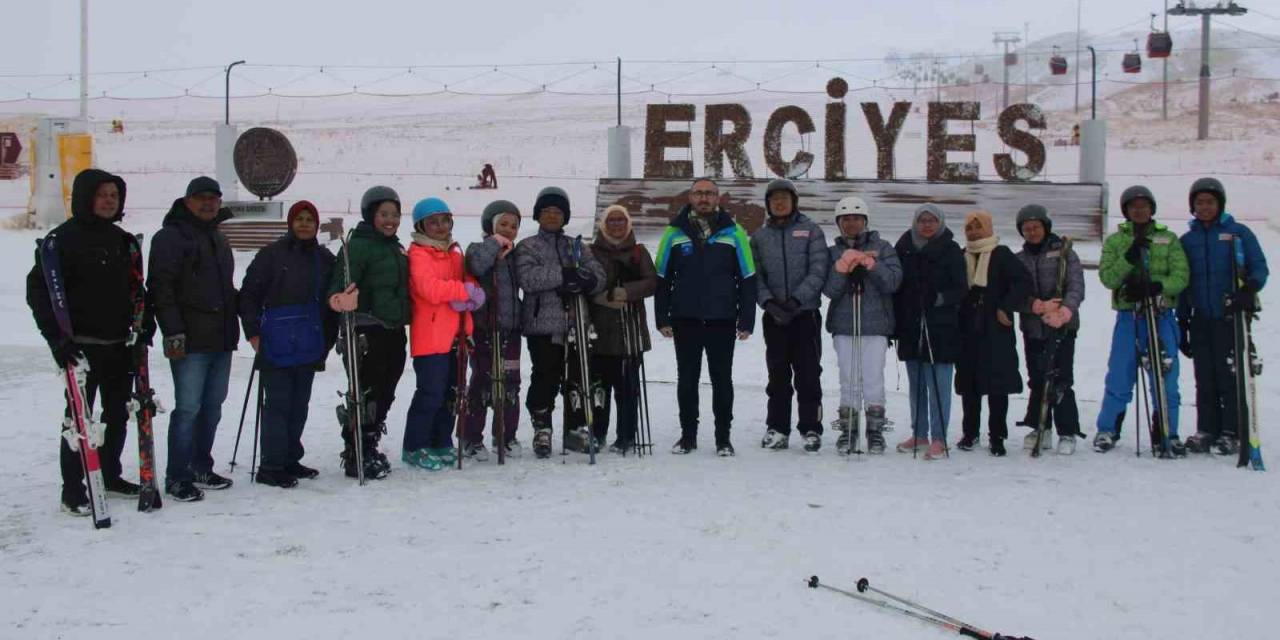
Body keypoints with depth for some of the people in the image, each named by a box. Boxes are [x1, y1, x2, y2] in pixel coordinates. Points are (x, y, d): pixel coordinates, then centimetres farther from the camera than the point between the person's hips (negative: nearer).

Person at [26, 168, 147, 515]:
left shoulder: (123, 240, 12)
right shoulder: (63, 239, -9)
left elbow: (135, 288, 24)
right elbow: (39, 291, -12)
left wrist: (144, 324, 12)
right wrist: (58, 339, -18)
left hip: (121, 344, 7)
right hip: (83, 346, -7)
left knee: (118, 413, 14)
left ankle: (111, 474, 29)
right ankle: (73, 490, 2)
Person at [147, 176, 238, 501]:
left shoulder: (218, 239, 20)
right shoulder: (170, 237, -6)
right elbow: (160, 287, -14)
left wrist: (233, 325, 21)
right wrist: (173, 331, -20)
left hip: (221, 340, 8)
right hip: (190, 340, -8)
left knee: (212, 407, 12)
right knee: (188, 408, -7)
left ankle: (201, 468, 22)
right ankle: (177, 477, -1)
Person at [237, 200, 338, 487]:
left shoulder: (324, 259, 11)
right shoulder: (271, 254, -2)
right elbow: (248, 294, -2)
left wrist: (329, 339, 14)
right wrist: (253, 332, -7)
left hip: (309, 347, 5)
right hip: (277, 346, -5)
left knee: (299, 404, 10)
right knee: (277, 404, -5)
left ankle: (290, 460, 21)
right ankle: (271, 467, 0)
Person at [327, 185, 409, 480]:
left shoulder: (396, 248, 16)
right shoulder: (358, 246, -9)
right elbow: (341, 285, -20)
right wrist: (341, 299, -40)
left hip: (394, 332, 8)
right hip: (368, 333, -8)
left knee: (384, 394, 13)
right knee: (366, 394, -7)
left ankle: (369, 449, 26)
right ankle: (355, 456, 1)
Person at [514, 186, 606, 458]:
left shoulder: (579, 248, 16)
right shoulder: (527, 247, 6)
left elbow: (599, 277, 4)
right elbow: (527, 279, -12)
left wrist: (580, 282, -17)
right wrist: (564, 274, -20)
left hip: (575, 324, 3)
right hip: (542, 325, -3)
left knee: (577, 379, 4)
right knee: (545, 379, -4)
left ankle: (576, 429, 15)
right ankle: (542, 429, 7)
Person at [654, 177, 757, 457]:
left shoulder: (734, 233, 3)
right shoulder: (674, 233, 4)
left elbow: (747, 279, 4)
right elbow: (662, 279, 7)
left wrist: (746, 321, -2)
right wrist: (662, 319, 1)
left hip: (722, 321, -1)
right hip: (685, 321, 1)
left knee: (722, 379, 5)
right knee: (686, 379, 7)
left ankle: (723, 437, 13)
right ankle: (688, 434, 18)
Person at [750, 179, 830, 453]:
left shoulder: (810, 230, 2)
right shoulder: (759, 236, 10)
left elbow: (818, 269, -6)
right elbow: (755, 275, 5)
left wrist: (797, 299, -17)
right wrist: (768, 301, -13)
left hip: (806, 313, -2)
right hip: (774, 315, 2)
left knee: (808, 373, -1)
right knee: (778, 374, 6)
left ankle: (811, 429, 5)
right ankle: (777, 428, 13)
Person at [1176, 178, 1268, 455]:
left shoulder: (1239, 233, 3)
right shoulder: (1187, 240, 13)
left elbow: (1259, 267, 0)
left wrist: (1250, 288, -21)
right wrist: (1182, 323, 13)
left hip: (1231, 317, -3)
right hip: (1201, 320, 3)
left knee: (1230, 376, -4)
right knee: (1205, 379, 4)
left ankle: (1232, 433, 2)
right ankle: (1207, 431, 10)